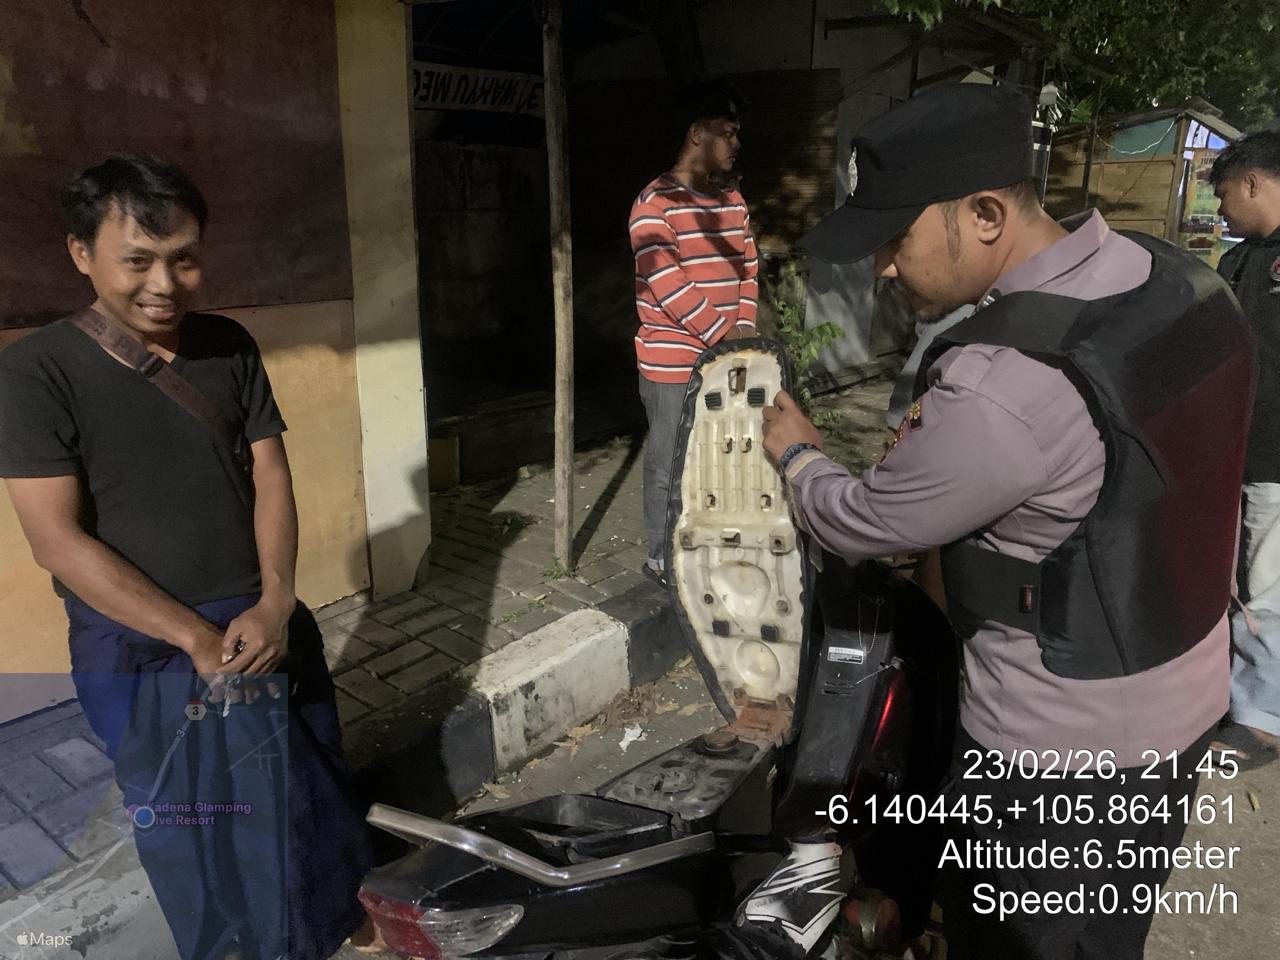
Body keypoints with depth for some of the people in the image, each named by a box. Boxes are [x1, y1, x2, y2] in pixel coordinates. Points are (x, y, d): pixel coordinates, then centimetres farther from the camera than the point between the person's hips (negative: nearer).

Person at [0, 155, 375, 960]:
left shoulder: (230, 347, 0)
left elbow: (271, 478, 0)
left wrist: (275, 603, -15)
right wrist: (194, 636, -18)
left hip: (263, 626, 4)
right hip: (139, 651, -3)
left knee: (308, 799, 17)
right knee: (191, 830, 13)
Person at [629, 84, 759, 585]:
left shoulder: (733, 201, 13)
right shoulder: (654, 204, -12)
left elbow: (748, 268, 12)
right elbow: (670, 288, -19)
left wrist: (745, 330, -4)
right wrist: (726, 335, -16)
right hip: (674, 367, -7)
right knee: (669, 467, 4)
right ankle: (662, 560, 20)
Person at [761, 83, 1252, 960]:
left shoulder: (1001, 383, -33)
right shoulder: (1182, 277, -5)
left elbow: (861, 527, -17)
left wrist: (797, 454, 4)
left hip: (1061, 757, -8)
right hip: (1188, 703, 8)